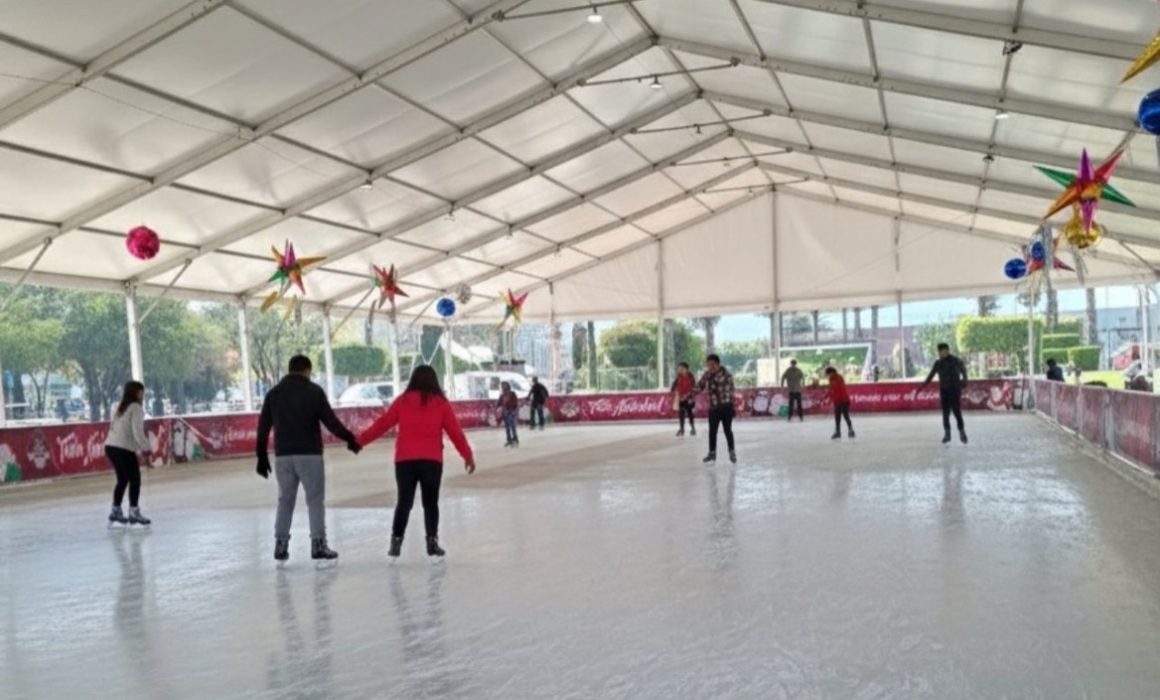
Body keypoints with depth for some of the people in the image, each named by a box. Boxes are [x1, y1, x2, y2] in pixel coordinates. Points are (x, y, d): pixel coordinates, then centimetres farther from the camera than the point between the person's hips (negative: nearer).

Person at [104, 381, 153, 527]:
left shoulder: (120, 407, 18)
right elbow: (137, 432, -17)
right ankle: (134, 512, 0)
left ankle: (115, 511, 24)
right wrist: (147, 450, -14)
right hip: (123, 449, -9)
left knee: (122, 480, 19)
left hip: (111, 447, 9)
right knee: (135, 479, 0)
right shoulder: (136, 407, -9)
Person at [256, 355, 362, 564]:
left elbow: (263, 427, 9)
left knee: (285, 500, 13)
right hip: (309, 454, -4)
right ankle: (318, 544, -1)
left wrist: (262, 457, 14)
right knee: (315, 499, 2)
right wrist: (349, 438, 3)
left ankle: (281, 544, 10)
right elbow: (330, 420, -8)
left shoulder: (274, 393, 9)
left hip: (283, 456, 4)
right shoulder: (314, 391, -3)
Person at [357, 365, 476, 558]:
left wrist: (360, 440, 19)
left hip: (405, 460, 1)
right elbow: (455, 431, 3)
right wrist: (468, 455, 11)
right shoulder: (441, 403, 2)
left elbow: (382, 424, 7)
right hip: (431, 460, -1)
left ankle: (396, 541, 6)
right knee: (430, 502, 11)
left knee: (404, 501, 10)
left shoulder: (402, 401, 4)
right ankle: (432, 541, 6)